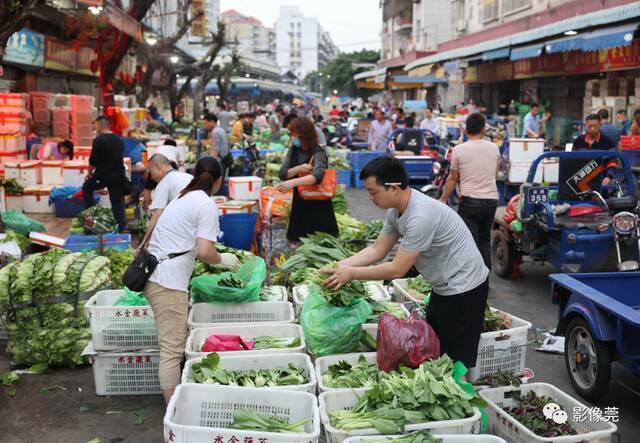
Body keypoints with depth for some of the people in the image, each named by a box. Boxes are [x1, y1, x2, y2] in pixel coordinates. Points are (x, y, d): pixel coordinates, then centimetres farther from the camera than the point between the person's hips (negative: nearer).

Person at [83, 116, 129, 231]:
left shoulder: (98, 140, -11)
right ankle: (121, 228, 5)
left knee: (87, 188, 22)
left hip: (103, 175, -5)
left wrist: (90, 173, 8)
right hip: (118, 175, 5)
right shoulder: (119, 140, 8)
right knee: (118, 203, 10)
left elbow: (93, 161, -9)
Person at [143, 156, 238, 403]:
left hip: (153, 274, 9)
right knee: (173, 348, -6)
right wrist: (222, 260, 5)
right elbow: (204, 252, -15)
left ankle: (172, 402, 21)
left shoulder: (183, 198, 20)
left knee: (173, 344, 14)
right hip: (168, 281, -9)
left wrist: (215, 259, 32)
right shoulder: (207, 205, -6)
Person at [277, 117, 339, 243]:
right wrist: (299, 168, -20)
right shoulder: (293, 150, 4)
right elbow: (282, 174, -1)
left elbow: (317, 176, -35)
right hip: (299, 204, 6)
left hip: (317, 205, -5)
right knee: (296, 244, 6)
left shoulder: (318, 152, -17)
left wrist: (293, 182, -48)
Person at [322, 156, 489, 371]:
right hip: (444, 287, 10)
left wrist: (352, 273, -18)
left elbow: (398, 269, -27)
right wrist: (340, 265, -7)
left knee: (457, 361, -1)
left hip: (464, 290, -10)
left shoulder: (421, 216, -31)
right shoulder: (396, 210, -1)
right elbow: (377, 249, 6)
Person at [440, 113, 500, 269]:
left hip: (469, 200, -4)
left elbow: (453, 178, -1)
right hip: (491, 199, 4)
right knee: (485, 240, 17)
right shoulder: (494, 148, 4)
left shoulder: (459, 150, -6)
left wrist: (443, 200, 9)